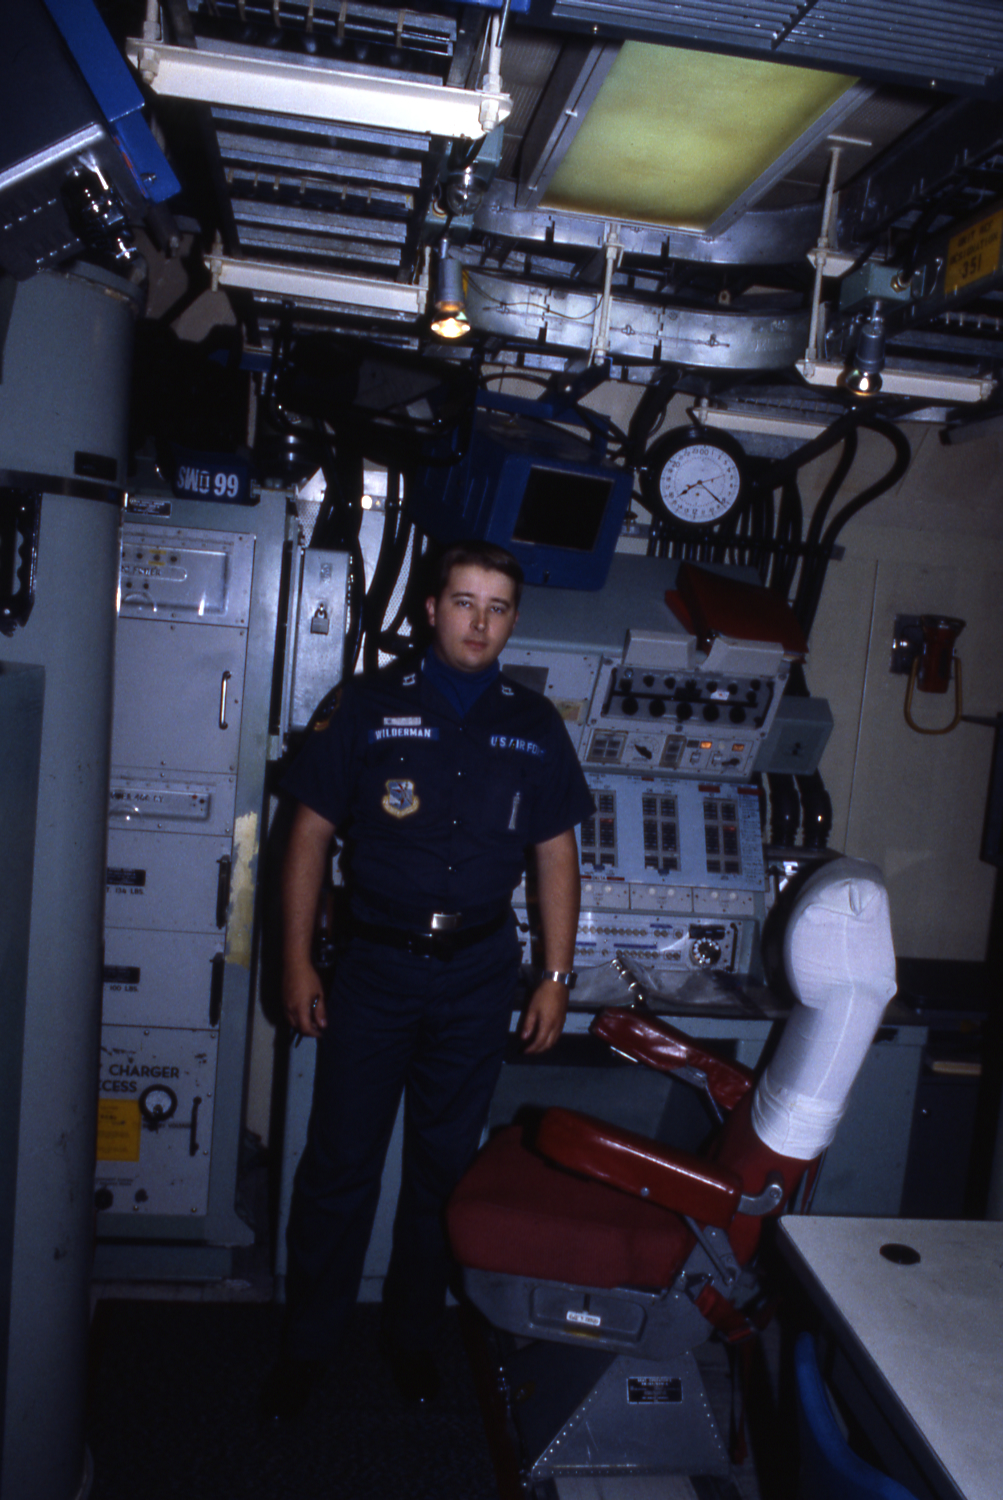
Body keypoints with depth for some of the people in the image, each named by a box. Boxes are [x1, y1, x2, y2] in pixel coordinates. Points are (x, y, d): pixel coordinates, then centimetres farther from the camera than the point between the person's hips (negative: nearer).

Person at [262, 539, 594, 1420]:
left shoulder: (534, 726, 5)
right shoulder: (371, 705, -1)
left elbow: (556, 857, 8)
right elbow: (312, 833, 1)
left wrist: (557, 977, 3)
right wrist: (298, 960, -3)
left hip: (479, 972, 2)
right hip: (375, 963, -1)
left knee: (446, 1163, 13)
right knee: (339, 1161, 5)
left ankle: (413, 1334, 33)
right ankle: (308, 1347, 25)